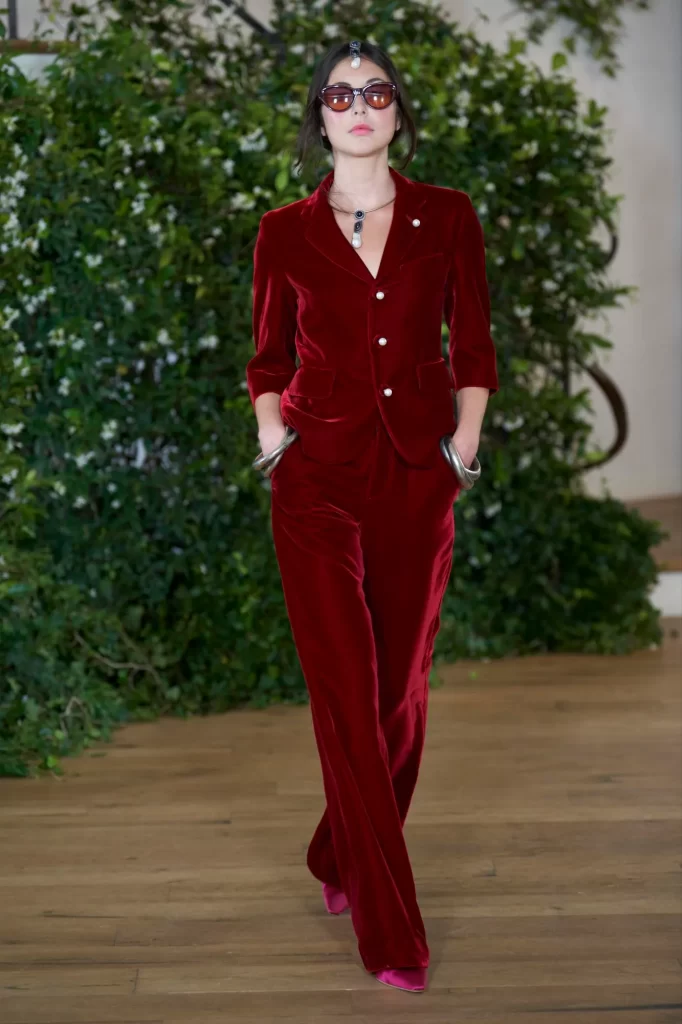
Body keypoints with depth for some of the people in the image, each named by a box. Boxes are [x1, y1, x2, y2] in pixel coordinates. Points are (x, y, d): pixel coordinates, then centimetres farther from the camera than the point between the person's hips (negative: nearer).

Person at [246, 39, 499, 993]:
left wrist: (461, 447, 0)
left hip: (418, 480, 2)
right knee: (347, 692, -6)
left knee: (400, 689, 8)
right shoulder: (286, 232, 4)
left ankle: (343, 860, 33)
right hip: (319, 481, -1)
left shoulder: (448, 217, 5)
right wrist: (274, 439, -1)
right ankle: (390, 928, 4)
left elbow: (474, 351, 9)